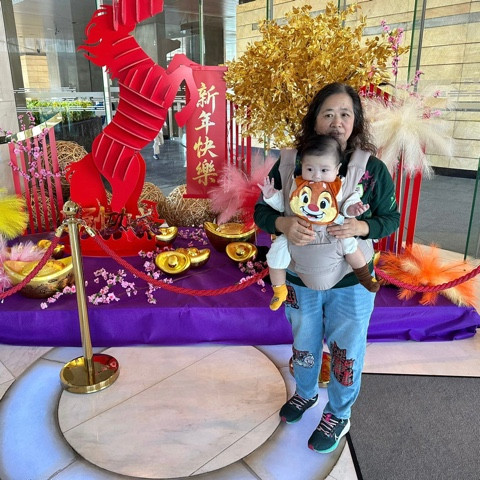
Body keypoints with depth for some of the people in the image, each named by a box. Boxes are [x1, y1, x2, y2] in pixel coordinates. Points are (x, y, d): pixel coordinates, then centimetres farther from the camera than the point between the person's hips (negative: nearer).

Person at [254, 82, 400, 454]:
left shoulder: (372, 168, -12)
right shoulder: (289, 163, -9)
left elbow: (391, 218, -5)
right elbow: (261, 211, -5)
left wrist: (359, 227, -26)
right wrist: (283, 224, -27)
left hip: (350, 282, -1)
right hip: (300, 279, 2)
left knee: (346, 350, 15)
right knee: (304, 344, 24)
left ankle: (339, 416, 42)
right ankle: (305, 393, 54)